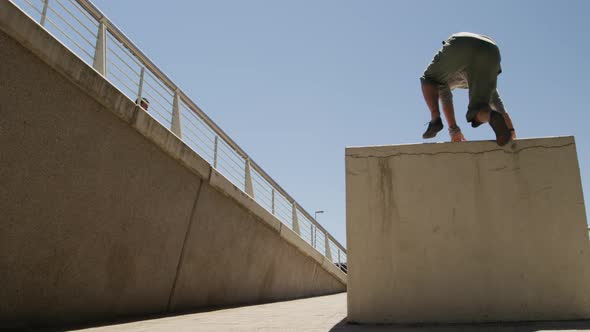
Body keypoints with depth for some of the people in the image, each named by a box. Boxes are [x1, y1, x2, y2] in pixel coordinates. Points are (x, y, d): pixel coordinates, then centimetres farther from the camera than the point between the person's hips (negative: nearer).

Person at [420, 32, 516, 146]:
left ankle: (435, 119, 2)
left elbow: (446, 100, 31)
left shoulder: (447, 77, 43)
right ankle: (493, 116, -24)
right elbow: (498, 104, 42)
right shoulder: (483, 81, 46)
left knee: (429, 81, 24)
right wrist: (511, 131, 38)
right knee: (478, 109, 11)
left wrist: (454, 130, 23)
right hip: (491, 52, 2)